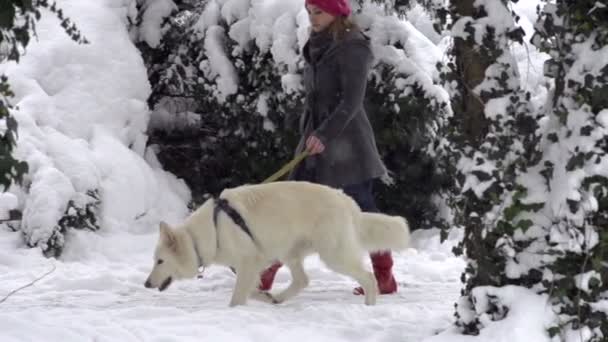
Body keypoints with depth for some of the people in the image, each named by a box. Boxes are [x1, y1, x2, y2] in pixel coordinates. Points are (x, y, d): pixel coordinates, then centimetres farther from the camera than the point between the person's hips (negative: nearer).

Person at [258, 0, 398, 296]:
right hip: (316, 139, 8)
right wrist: (309, 134, 17)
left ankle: (385, 277, 7)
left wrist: (326, 134, -27)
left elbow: (352, 100, -19)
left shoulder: (352, 48, -11)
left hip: (346, 142, -8)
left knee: (361, 207, -2)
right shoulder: (318, 48, 13)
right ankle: (264, 275, 2)